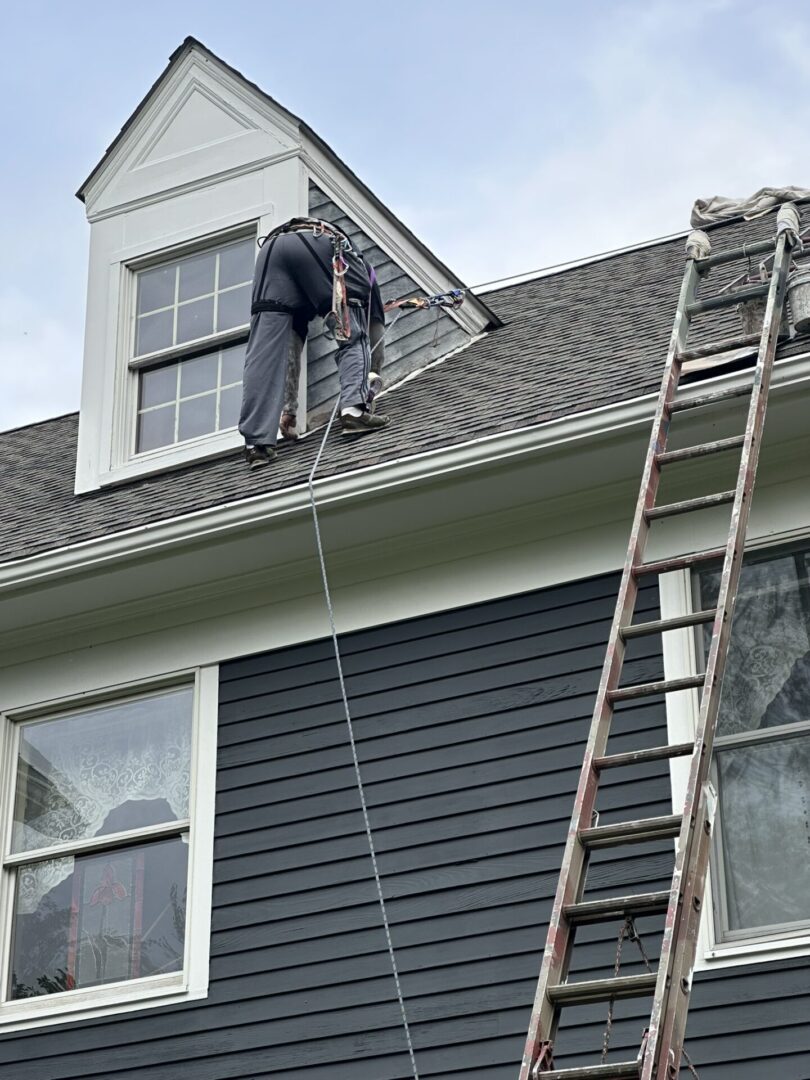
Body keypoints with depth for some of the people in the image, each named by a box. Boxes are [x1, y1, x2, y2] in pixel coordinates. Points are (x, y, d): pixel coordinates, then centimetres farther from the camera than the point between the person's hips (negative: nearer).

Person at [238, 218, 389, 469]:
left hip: (272, 248, 3)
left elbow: (291, 352, 43)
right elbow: (375, 329, 38)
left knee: (265, 351, -2)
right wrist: (371, 383, 47)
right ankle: (355, 409, -16)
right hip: (318, 246, -3)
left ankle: (258, 443, -14)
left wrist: (289, 409, 46)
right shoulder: (361, 266, 42)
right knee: (353, 338, 7)